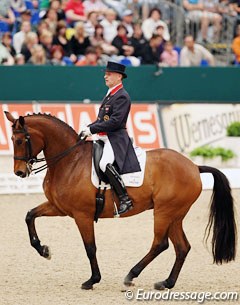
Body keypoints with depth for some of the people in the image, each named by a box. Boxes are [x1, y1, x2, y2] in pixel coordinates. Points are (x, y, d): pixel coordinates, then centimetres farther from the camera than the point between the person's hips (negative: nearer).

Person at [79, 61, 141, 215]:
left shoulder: (122, 96, -11)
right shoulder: (110, 95, 20)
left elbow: (115, 121, -20)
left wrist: (92, 129, -20)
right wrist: (88, 128, 6)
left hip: (116, 139, -11)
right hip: (105, 139, 11)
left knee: (105, 163, -33)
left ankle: (125, 198, -29)